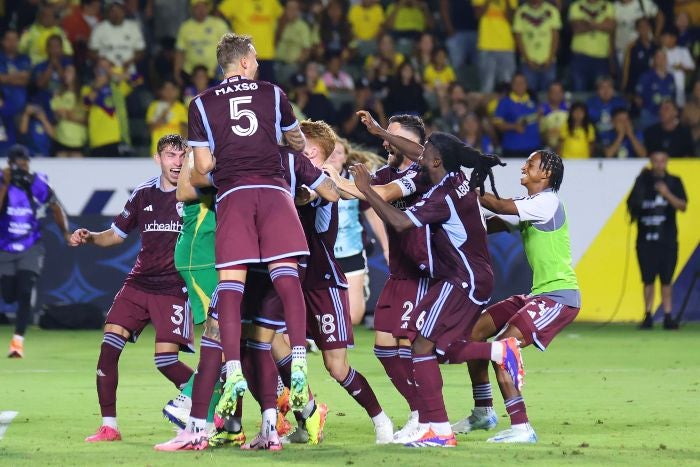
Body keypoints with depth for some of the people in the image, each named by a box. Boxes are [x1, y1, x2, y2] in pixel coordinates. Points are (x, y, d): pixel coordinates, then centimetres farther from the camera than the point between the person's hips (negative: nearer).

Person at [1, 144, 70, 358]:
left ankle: (18, 340, -13)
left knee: (25, 292, -17)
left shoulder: (38, 184, -8)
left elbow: (56, 208, 7)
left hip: (31, 247, -1)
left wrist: (65, 232, -4)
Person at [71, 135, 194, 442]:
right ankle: (109, 426, -3)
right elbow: (116, 234, 17)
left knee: (165, 358, -13)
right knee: (109, 345, -10)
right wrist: (88, 238, 0)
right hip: (139, 284, 4)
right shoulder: (143, 194, 8)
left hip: (175, 288, -4)